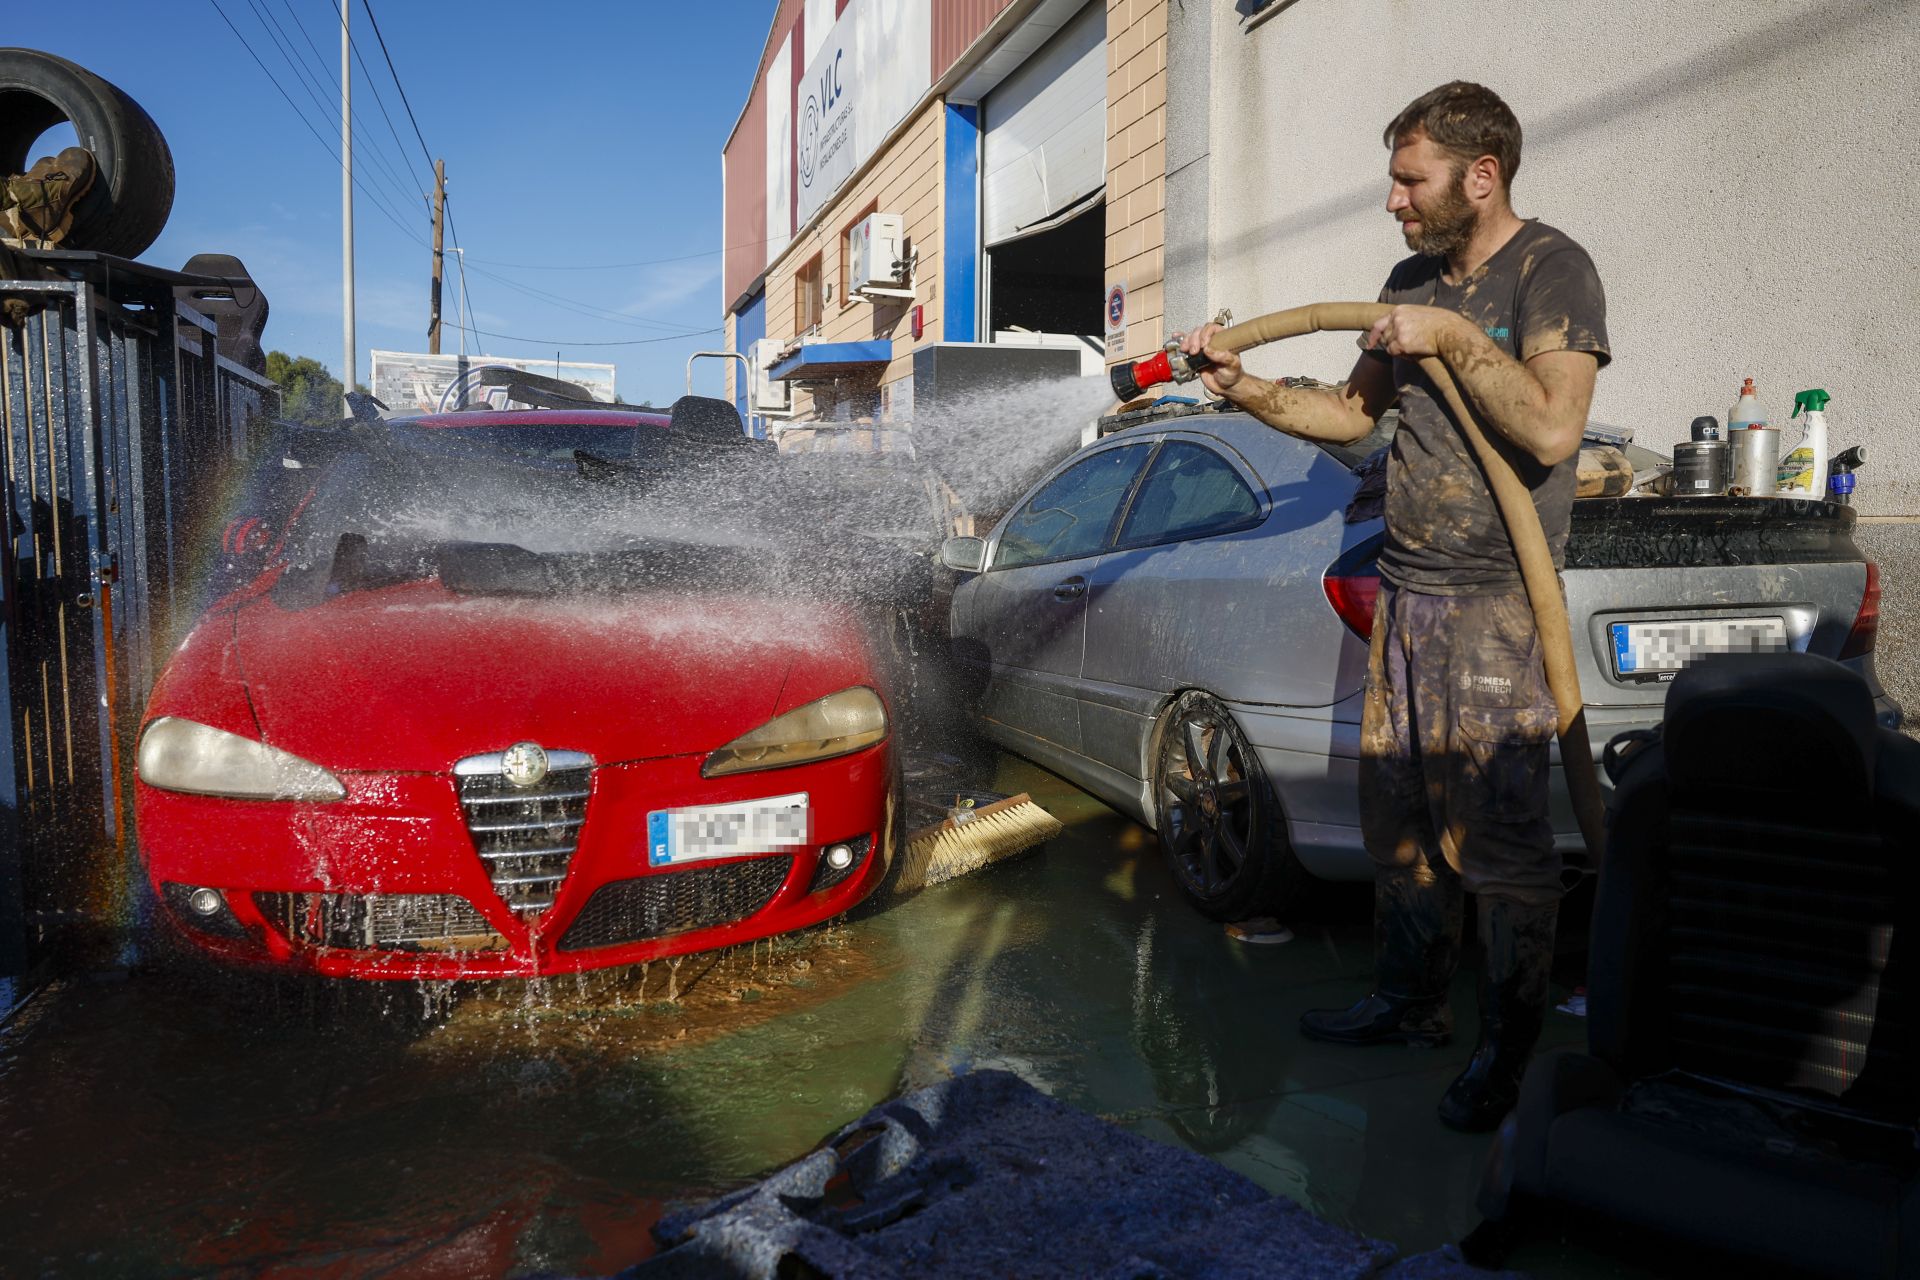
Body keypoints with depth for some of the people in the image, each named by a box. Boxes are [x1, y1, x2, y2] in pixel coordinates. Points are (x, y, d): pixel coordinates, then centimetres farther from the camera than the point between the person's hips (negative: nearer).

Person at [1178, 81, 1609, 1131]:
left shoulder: (1549, 270, -8)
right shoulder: (1413, 280, 16)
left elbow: (1552, 427, -22)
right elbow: (1353, 412, 21)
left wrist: (1453, 338, -17)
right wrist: (1245, 390, 9)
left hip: (1496, 603, -7)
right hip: (1405, 590, 7)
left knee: (1498, 837, -3)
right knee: (1395, 815, 12)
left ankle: (1509, 1044, 14)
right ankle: (1411, 1002, 27)